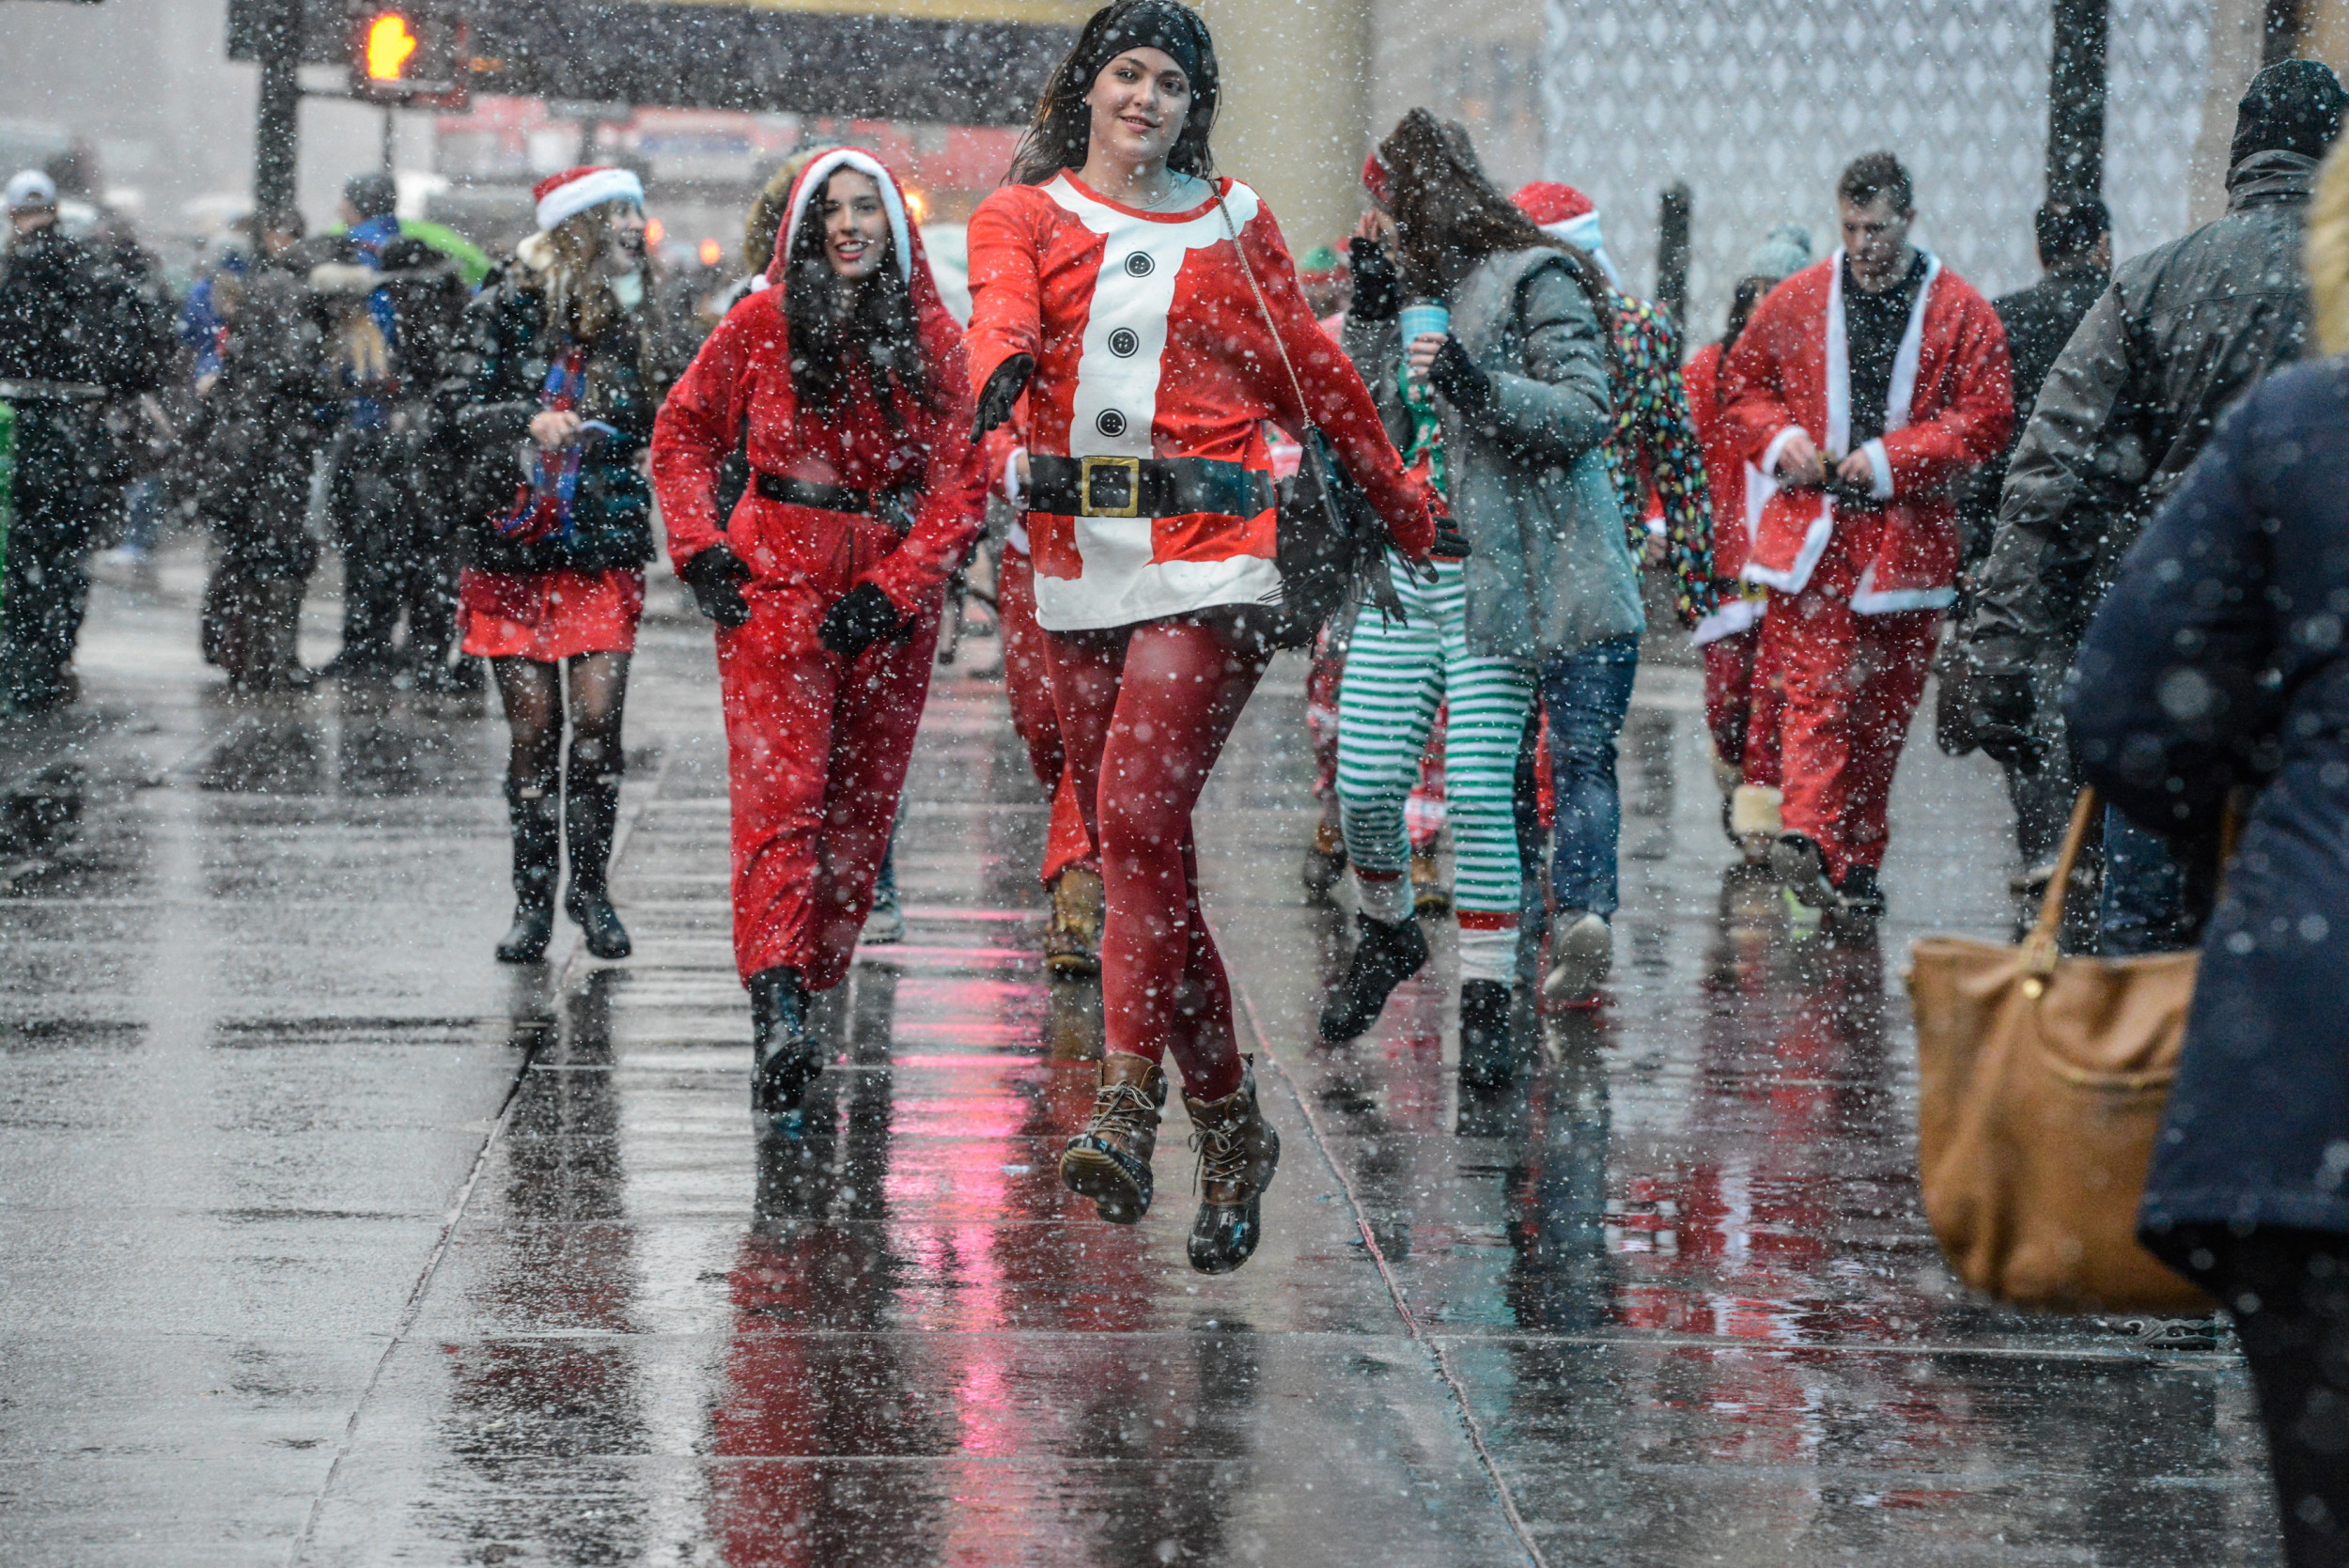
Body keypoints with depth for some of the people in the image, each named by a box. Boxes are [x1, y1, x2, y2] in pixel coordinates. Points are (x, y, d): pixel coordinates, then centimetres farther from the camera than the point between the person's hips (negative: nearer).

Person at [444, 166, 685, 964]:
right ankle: (533, 901, 11)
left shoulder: (636, 316, 11)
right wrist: (529, 423, -19)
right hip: (515, 540, -2)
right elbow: (456, 404, -4)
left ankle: (591, 888, 9)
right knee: (533, 728, -1)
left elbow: (660, 423, 22)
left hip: (605, 547, 2)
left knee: (598, 717, -7)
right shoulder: (509, 300, -1)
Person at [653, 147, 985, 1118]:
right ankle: (777, 1012, -26)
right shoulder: (763, 322, 2)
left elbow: (961, 482, 1)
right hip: (776, 582, -2)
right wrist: (703, 551, -1)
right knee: (780, 792, -14)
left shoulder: (932, 337, 3)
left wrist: (894, 589, -9)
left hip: (891, 592, 2)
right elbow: (683, 434, 11)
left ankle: (811, 978, 19)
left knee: (861, 802, 5)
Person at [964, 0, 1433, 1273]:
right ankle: (1229, 1124, 17)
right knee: (1137, 848, 6)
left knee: (1138, 816, -19)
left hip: (1208, 558, -2)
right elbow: (1002, 306, -13)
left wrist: (1402, 512, 28)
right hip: (1078, 566, 3)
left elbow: (1312, 374, 21)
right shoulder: (1024, 213, 10)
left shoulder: (1233, 223, 12)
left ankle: (1126, 1108, -21)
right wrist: (1001, 365, -37)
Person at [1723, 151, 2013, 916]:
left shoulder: (1961, 313, 2)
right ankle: (1810, 837, -26)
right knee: (1815, 688, -14)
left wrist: (1894, 459, -11)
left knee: (1883, 707, 6)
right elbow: (1742, 381, 18)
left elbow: (1989, 417, -1)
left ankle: (1857, 862, 14)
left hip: (1907, 536, 0)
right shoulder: (1795, 302, 8)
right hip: (1810, 533, 0)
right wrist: (1779, 437, -2)